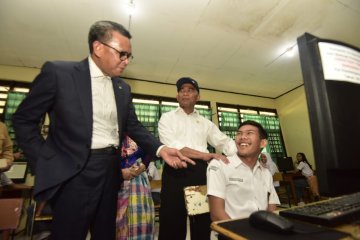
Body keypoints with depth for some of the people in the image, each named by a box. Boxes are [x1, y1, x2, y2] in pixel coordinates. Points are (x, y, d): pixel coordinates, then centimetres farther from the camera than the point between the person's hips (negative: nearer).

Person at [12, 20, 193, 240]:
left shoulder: (123, 88, 8)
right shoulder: (58, 72, -6)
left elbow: (133, 126, 7)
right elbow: (24, 119, -1)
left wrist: (161, 149, -7)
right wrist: (43, 162, -6)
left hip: (111, 171, 6)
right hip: (74, 172, -5)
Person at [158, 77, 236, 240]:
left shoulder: (206, 123, 18)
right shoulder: (167, 118, 5)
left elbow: (225, 142, 13)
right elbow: (173, 146, -10)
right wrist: (207, 155, -15)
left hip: (201, 172, 4)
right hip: (176, 171, -3)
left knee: (203, 222, 14)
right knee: (172, 223, 4)